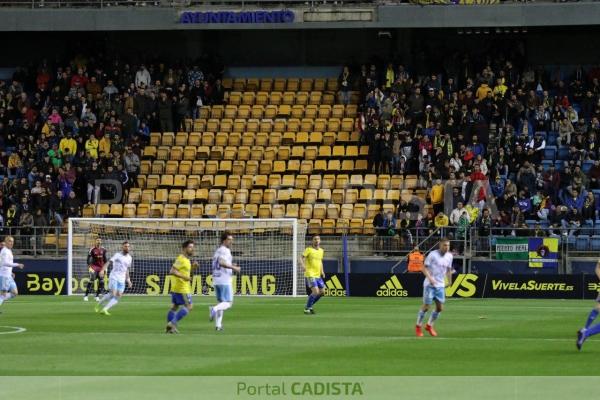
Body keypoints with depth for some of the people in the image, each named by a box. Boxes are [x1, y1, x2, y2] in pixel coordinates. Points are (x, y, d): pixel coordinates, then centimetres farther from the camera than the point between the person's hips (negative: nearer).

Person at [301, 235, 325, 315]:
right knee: (315, 291, -17)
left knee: (322, 292, 5)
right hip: (310, 275, -7)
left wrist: (322, 271, 14)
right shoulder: (308, 249, -7)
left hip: (318, 275, 7)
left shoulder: (321, 251, 13)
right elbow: (301, 259, -14)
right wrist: (303, 266, -35)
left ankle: (310, 306, 21)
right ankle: (307, 309, -2)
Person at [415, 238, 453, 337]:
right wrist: (430, 278, -25)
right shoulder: (433, 255, -12)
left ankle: (429, 326, 22)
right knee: (426, 306, -4)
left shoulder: (449, 256, 6)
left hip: (440, 285, 6)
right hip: (429, 284, -6)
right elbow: (425, 268, -12)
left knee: (440, 308, 3)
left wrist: (449, 281, 17)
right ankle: (418, 326, 13)